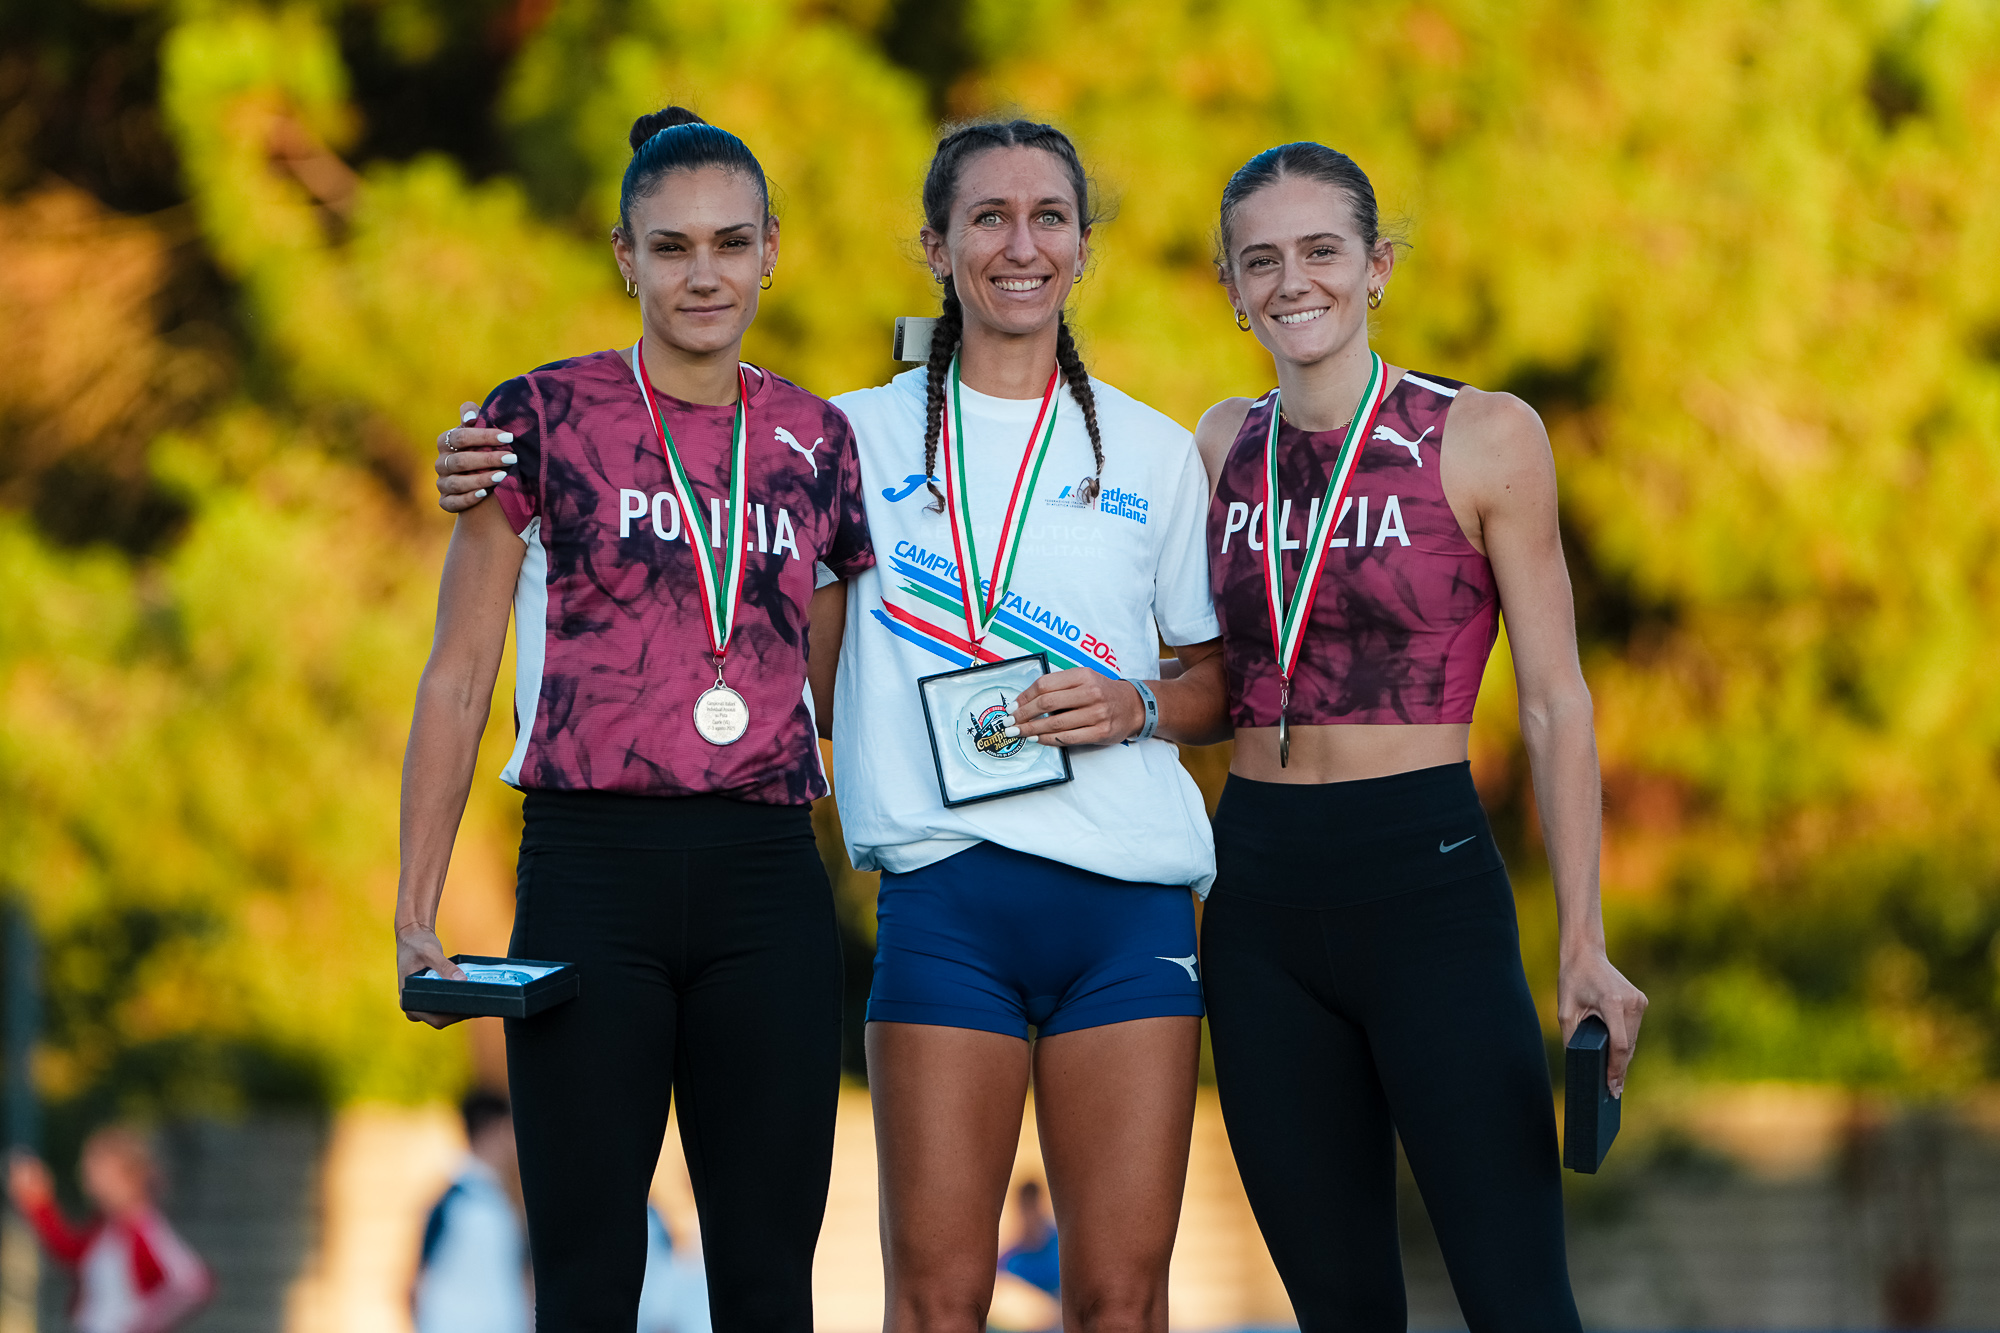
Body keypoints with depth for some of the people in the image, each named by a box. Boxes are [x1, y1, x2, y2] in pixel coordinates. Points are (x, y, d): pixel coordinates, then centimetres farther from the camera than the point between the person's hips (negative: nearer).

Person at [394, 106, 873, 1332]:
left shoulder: (818, 440, 11)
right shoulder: (544, 420, 2)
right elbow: (459, 677, 3)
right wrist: (415, 916, -2)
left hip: (768, 880, 3)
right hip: (592, 873, -3)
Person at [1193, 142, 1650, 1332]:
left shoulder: (1486, 439, -3)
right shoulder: (1223, 448, 9)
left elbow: (1555, 705, -4)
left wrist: (1585, 942, -10)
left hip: (1428, 876, -4)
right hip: (1259, 887, 4)